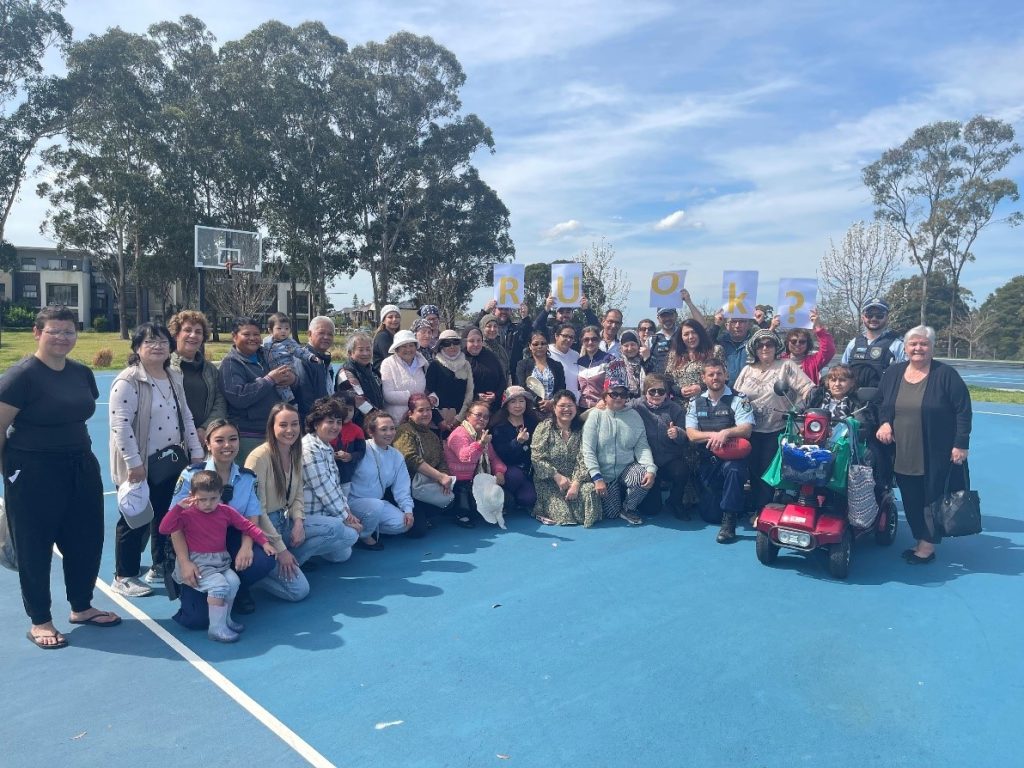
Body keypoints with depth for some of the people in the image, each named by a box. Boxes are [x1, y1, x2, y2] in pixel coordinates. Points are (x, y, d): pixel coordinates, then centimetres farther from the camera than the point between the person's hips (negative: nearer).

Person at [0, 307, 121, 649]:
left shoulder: (82, 373, 5)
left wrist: (79, 451, 14)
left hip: (81, 468, 7)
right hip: (33, 473, -6)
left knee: (86, 540, 14)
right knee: (35, 547, 8)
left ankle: (81, 607, 33)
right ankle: (39, 621, 23)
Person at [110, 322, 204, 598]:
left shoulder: (173, 379, 10)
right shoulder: (128, 381, -15)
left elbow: (186, 417, 16)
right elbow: (120, 424, -21)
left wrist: (196, 452, 11)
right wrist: (134, 463, -23)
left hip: (171, 460, 7)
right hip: (141, 466, -7)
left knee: (166, 516, 16)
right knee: (135, 520, 3)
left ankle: (161, 567, 32)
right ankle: (124, 577, 17)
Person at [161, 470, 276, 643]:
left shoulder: (226, 511, 5)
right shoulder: (187, 514, -6)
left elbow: (247, 526, 9)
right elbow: (164, 528, -17)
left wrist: (264, 542, 3)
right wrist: (178, 507, -24)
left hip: (221, 561, 5)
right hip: (198, 563, -5)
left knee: (233, 581, -21)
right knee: (219, 584, -27)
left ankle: (225, 618, 3)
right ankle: (216, 628, -16)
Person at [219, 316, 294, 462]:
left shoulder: (265, 356, 12)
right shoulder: (231, 363, -8)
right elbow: (238, 397, -21)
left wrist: (291, 378, -7)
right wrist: (269, 380, -20)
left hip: (273, 432, 7)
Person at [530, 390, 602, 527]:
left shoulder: (582, 429, 2)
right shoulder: (543, 428, -1)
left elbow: (583, 459, -6)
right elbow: (537, 458, -8)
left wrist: (576, 482, -20)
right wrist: (557, 476, -16)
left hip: (575, 479, 2)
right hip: (549, 481, -2)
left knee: (590, 489, -29)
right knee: (562, 514, -24)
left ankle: (587, 518, -1)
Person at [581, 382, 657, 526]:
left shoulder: (634, 416, 0)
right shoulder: (596, 415, -8)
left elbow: (642, 446, -5)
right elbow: (588, 450, -13)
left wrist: (651, 469, -23)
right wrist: (597, 478, -21)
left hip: (627, 468, 1)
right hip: (604, 474, -1)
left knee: (645, 477, -30)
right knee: (612, 513, -5)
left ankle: (629, 509, -1)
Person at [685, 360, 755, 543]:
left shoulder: (738, 399, -3)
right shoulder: (695, 403, 7)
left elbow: (746, 430, -14)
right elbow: (692, 435, -2)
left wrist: (726, 432, -32)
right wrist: (714, 435, -19)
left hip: (733, 456, -3)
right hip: (708, 460, 3)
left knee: (733, 469, -41)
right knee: (710, 515, 0)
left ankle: (729, 522, -28)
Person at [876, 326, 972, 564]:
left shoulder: (946, 374, -8)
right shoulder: (893, 373, 6)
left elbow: (963, 410, -7)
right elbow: (882, 404, 17)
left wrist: (961, 444, -11)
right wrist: (884, 422, -3)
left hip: (937, 455, -4)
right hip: (903, 454, 4)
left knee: (932, 500, 2)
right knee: (911, 501, 9)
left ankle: (927, 546, 13)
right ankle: (921, 540, 23)